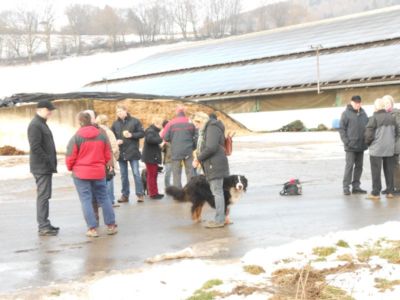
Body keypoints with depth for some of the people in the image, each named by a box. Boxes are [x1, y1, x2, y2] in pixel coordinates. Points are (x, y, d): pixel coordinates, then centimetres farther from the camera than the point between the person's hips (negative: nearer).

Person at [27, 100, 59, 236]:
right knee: (43, 196, -7)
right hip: (41, 167, -10)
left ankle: (44, 224, 20)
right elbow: (35, 147, -22)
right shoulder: (35, 125, -14)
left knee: (44, 196, 13)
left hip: (46, 167, 10)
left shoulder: (42, 123, 17)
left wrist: (52, 163, 14)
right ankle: (43, 227, -5)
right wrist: (49, 162, -18)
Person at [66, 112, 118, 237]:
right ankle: (111, 225, 15)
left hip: (81, 173, -4)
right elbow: (108, 154, 8)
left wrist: (70, 168, 10)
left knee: (86, 200, 2)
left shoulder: (76, 137, -11)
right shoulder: (102, 135, 2)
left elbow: (70, 157, -9)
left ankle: (92, 228, 0)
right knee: (104, 198, 13)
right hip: (99, 172, 4)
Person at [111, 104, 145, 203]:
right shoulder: (115, 124, 6)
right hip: (121, 153, 3)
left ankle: (140, 194, 3)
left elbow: (142, 133, -2)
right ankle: (125, 195, 16)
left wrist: (131, 135, -16)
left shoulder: (135, 121, -2)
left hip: (133, 152, -3)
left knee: (136, 173, -3)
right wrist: (116, 141, -11)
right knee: (123, 175, 9)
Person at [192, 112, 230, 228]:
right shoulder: (207, 129, 20)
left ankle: (219, 220, -4)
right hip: (211, 166, 10)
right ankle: (220, 218, 18)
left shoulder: (212, 128, -13)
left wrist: (198, 159, -14)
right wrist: (199, 158, 6)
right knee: (217, 192, 12)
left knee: (217, 192, -7)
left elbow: (211, 148, -22)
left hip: (215, 165, -10)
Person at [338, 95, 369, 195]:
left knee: (359, 166, 9)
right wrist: (346, 141, -14)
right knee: (349, 166, -5)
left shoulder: (363, 113, 9)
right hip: (351, 146, -6)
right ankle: (346, 187, 1)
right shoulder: (346, 113, -6)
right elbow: (341, 129, -7)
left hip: (361, 145, 6)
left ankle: (356, 186, 17)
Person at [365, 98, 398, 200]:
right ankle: (390, 191, 15)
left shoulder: (374, 118, -14)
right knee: (389, 171, 11)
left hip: (377, 149, -5)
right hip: (390, 149, 5)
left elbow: (369, 134, -14)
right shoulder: (391, 117, 5)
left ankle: (376, 193, 3)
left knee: (376, 171, 1)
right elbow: (396, 133, 13)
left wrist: (368, 142, 4)